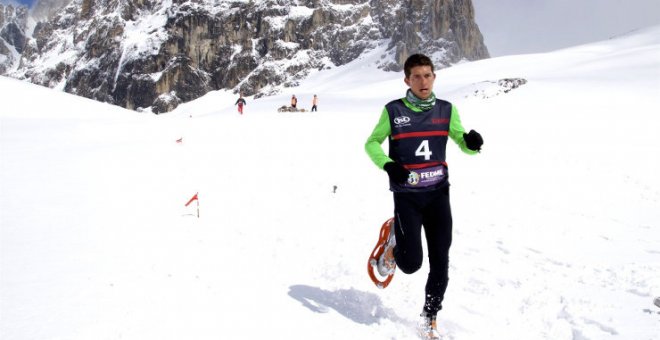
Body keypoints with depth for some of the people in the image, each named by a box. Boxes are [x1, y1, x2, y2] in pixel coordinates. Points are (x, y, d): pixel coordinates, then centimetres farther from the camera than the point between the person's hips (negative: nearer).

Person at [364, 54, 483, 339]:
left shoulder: (447, 110, 5)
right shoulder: (393, 111, -3)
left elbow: (464, 145, 7)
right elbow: (372, 143, 4)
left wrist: (472, 142, -18)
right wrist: (388, 165, -17)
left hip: (438, 193, 3)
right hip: (406, 195, -3)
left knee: (440, 262, 3)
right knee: (411, 264, -9)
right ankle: (393, 241, 26)